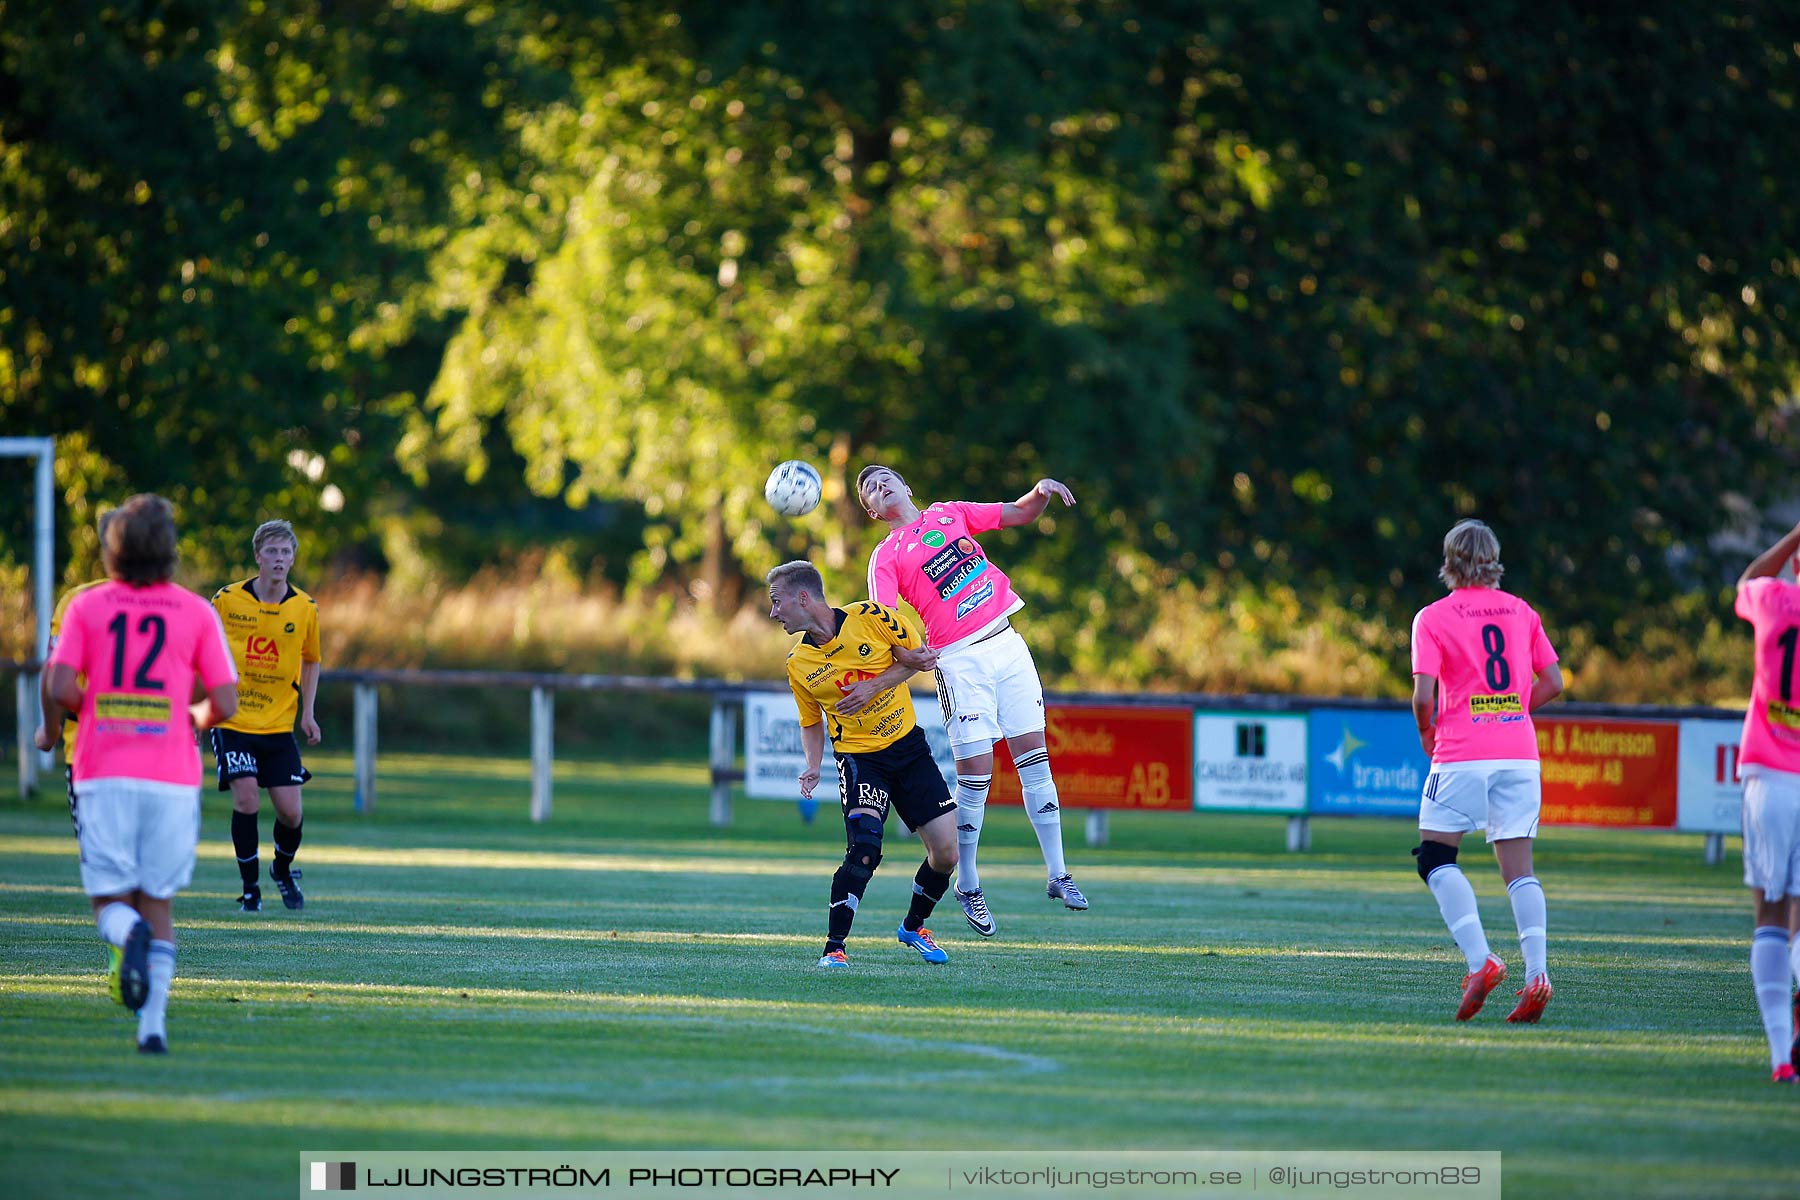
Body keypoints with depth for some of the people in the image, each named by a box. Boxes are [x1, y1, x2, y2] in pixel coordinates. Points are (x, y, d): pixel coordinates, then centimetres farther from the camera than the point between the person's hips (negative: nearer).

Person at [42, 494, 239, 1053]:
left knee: (110, 902, 7)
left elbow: (61, 688, -8)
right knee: (159, 905, 11)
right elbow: (225, 704, -2)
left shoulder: (85, 607, 2)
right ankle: (153, 1024, 1)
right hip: (172, 776, 0)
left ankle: (130, 935, -28)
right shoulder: (196, 613, 1)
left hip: (103, 775, 0)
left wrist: (66, 713, 14)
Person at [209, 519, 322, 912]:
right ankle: (250, 888, 2)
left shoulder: (305, 608, -1)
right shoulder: (227, 600, -7)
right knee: (246, 800, -14)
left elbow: (310, 661, 14)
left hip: (279, 725, 2)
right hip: (232, 721, -2)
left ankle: (283, 869, 29)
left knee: (290, 811, -2)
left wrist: (307, 712, 6)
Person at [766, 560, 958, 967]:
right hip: (859, 758, -1)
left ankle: (913, 927, 25)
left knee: (945, 852, -1)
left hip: (909, 746, 1)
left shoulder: (869, 617, -10)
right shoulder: (798, 663, -2)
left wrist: (875, 685, -15)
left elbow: (917, 655, 0)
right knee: (864, 847, -25)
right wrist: (813, 767, -7)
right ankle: (833, 947, -21)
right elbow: (811, 723, 11)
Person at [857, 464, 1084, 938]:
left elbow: (1020, 513, 18)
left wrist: (1041, 493, -5)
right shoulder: (886, 557, 1)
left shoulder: (950, 514, 16)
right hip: (960, 661, -4)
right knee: (975, 771, -9)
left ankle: (1057, 875, 7)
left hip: (1006, 644, 4)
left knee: (1034, 754, 1)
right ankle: (968, 886, 7)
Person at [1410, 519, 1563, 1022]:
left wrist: (1428, 731, 10)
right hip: (1520, 751, 4)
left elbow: (1423, 695, -9)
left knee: (1435, 858, 5)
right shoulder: (1520, 612, 10)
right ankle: (1536, 975, -9)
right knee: (1519, 869, 5)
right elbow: (1552, 682, 11)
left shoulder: (1433, 618, -1)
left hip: (1463, 754, -4)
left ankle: (1480, 960, -12)